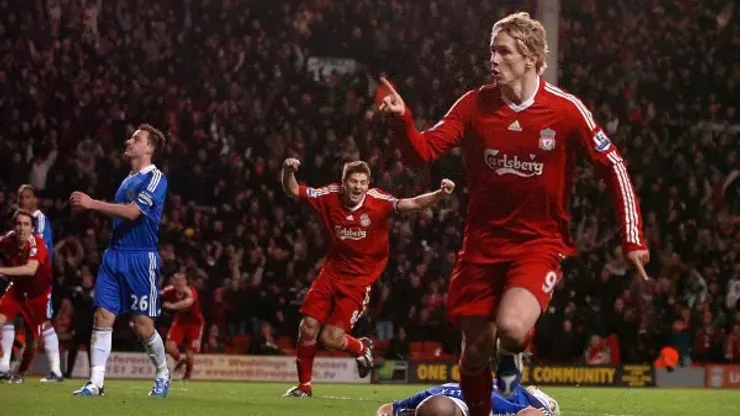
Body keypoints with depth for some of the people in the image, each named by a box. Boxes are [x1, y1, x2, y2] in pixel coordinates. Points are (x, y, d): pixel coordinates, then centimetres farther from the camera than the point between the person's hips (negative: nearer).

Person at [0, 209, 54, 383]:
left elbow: (31, 269, -47)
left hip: (39, 292, -3)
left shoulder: (36, 244, -31)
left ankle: (21, 372, 27)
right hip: (18, 288, 3)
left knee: (33, 336, 2)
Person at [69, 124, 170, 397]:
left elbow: (132, 212, -20)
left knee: (143, 325, -2)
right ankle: (96, 383, -6)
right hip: (115, 255, 7)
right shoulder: (128, 180, 17)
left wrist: (92, 204, -18)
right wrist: (89, 206, 6)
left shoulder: (155, 179, -9)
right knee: (102, 316, -4)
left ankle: (163, 375, 20)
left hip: (141, 258, -7)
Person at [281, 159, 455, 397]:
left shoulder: (378, 202, -17)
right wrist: (288, 171, -24)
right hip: (332, 271, 3)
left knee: (331, 339, -11)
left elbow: (413, 204, -28)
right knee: (308, 327, -5)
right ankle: (304, 386, 16)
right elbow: (292, 191, -3)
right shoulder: (330, 196, -8)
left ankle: (361, 348, 25)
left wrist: (440, 195, -46)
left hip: (359, 279, -3)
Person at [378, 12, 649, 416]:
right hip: (483, 243, 3)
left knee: (511, 327, -28)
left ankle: (512, 355, 8)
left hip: (539, 243, -3)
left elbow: (613, 167, -3)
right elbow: (424, 151, -7)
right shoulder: (474, 105, -3)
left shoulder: (565, 109, -10)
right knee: (475, 351, 3)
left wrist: (632, 238, -6)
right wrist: (401, 120, -28)